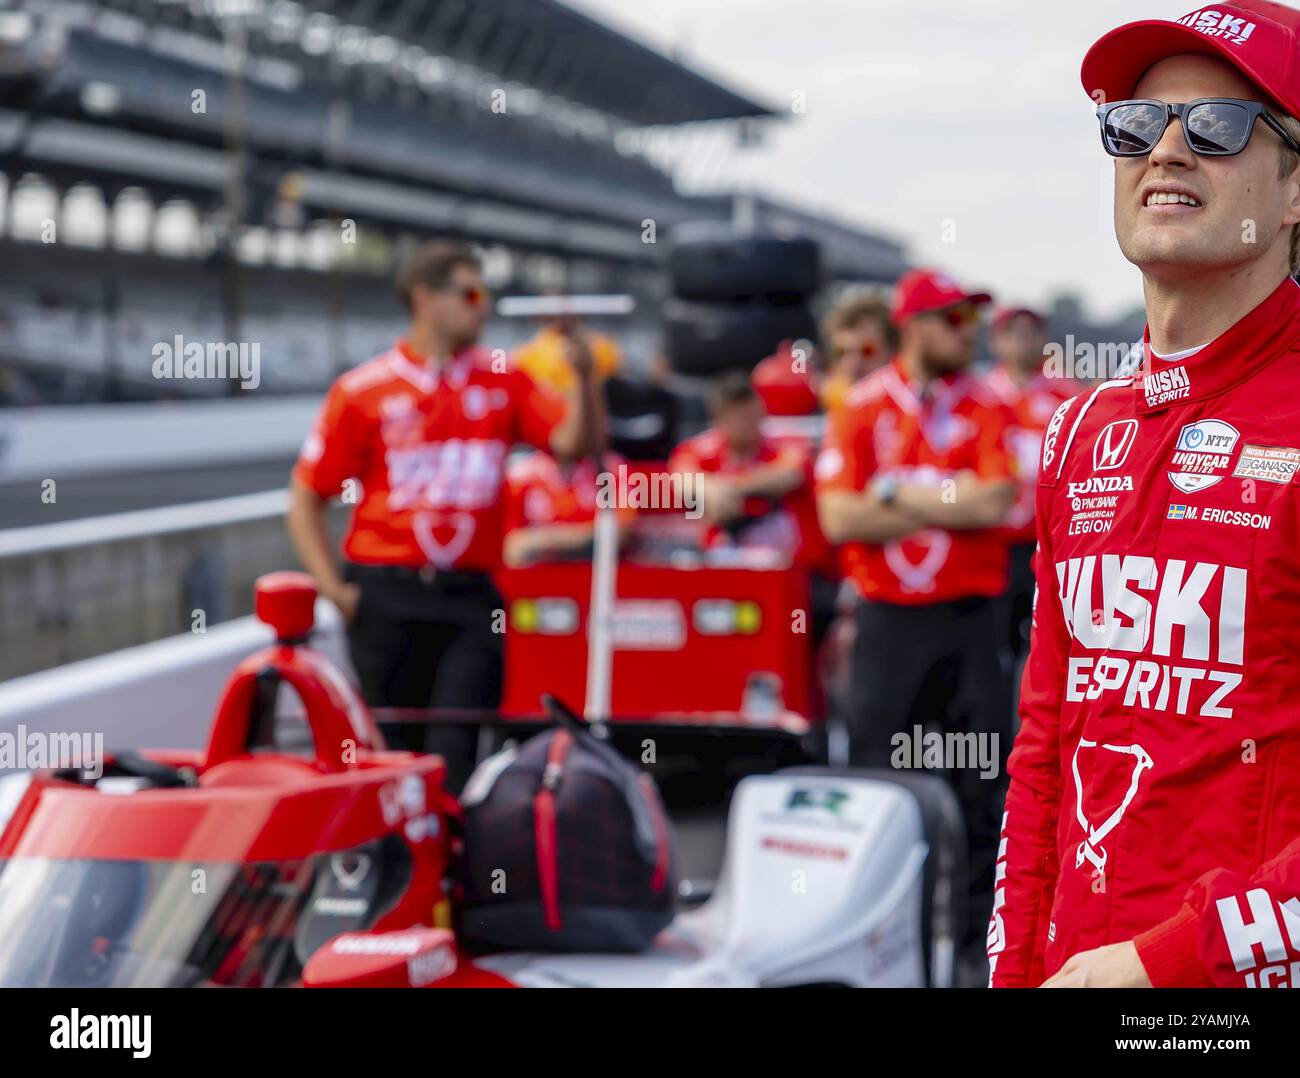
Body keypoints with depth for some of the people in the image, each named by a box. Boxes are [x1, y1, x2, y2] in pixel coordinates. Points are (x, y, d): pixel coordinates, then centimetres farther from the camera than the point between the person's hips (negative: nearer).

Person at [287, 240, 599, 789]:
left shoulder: (503, 382, 8)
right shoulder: (361, 390, 1)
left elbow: (574, 441, -3)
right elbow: (306, 497, 3)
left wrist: (582, 376, -19)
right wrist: (333, 588, -7)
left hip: (470, 597, 1)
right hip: (386, 596, -1)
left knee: (458, 750, -7)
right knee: (391, 750, 7)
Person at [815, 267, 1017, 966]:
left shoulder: (985, 408, 3)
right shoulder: (861, 408, 0)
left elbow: (997, 504, -11)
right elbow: (839, 518, -10)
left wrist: (895, 496, -8)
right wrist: (951, 503, -8)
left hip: (969, 618, 1)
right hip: (888, 619, -1)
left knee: (981, 778, 3)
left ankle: (981, 929, 13)